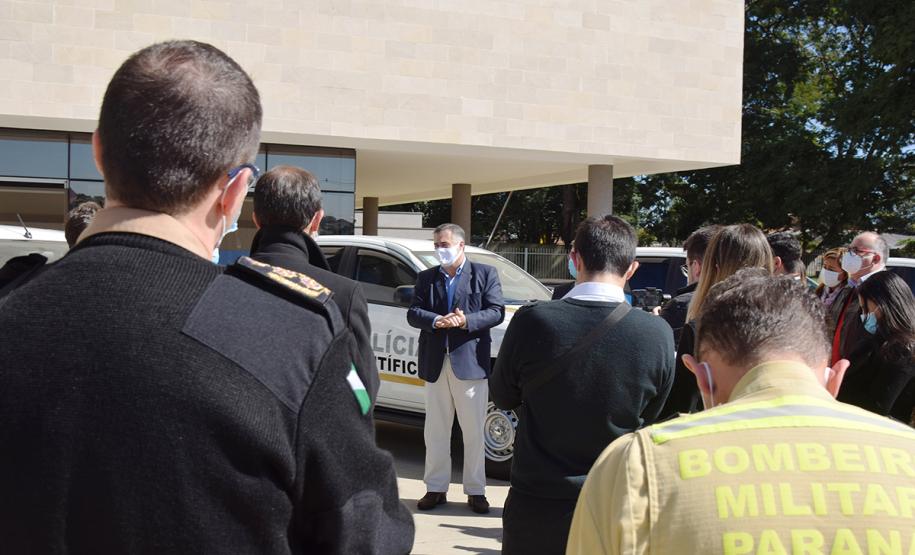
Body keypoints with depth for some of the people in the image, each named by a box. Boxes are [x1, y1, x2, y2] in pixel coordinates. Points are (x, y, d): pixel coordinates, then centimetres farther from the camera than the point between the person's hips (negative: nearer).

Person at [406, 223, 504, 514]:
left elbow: (497, 312, -5)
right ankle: (436, 488, 18)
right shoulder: (426, 278, 12)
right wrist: (436, 321, -16)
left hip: (470, 361, -3)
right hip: (435, 362, 3)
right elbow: (413, 314, 3)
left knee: (474, 432, 3)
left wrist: (466, 321, -19)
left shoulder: (485, 274, 3)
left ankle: (475, 491, 12)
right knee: (435, 431, 9)